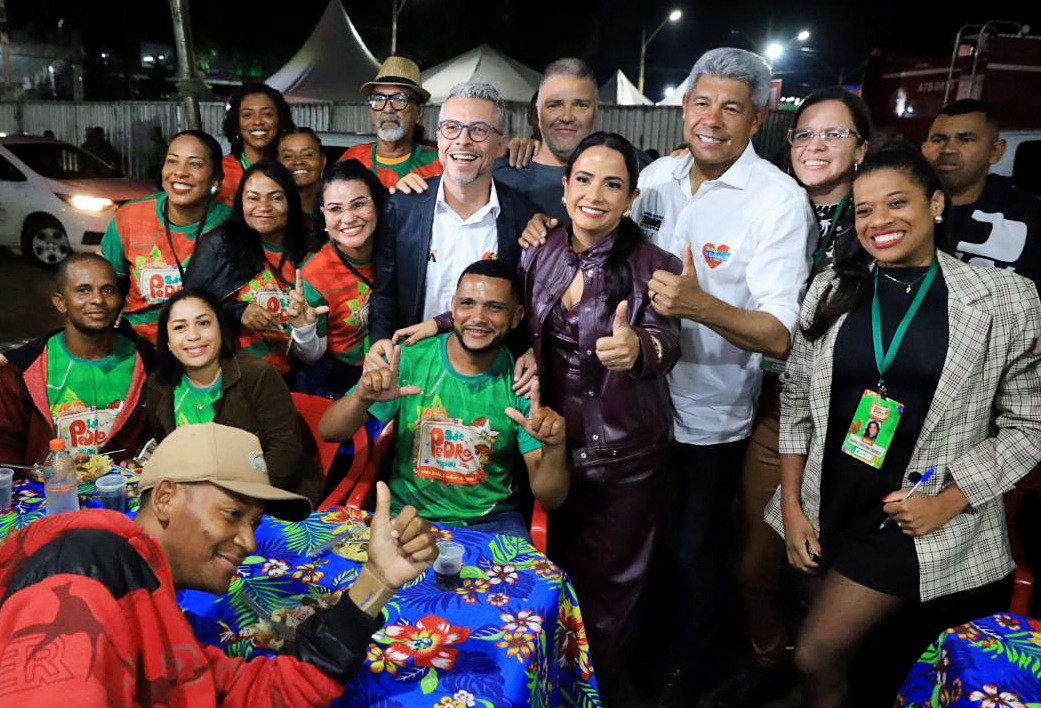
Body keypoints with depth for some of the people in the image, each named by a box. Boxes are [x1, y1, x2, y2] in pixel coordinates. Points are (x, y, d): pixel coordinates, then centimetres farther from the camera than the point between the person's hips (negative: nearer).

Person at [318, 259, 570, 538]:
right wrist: (362, 398, -27)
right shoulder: (409, 360, -6)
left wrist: (554, 448, -28)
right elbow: (328, 432, -6)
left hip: (490, 522, 0)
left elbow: (550, 498, -7)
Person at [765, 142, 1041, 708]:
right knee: (846, 659, 17)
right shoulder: (831, 290, 2)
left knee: (816, 659, -3)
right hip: (828, 510, 3)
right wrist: (791, 505, 1)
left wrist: (947, 503, -12)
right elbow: (796, 402, 5)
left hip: (921, 526, -3)